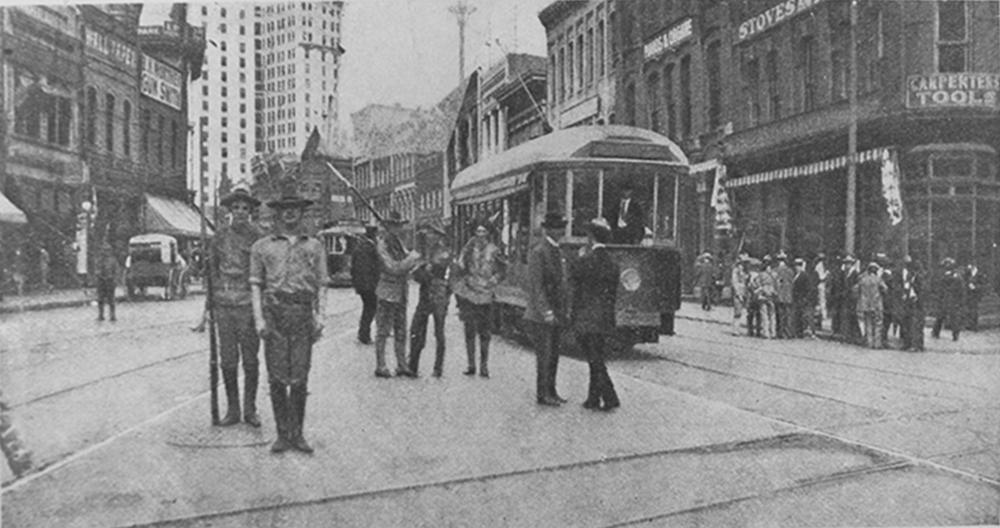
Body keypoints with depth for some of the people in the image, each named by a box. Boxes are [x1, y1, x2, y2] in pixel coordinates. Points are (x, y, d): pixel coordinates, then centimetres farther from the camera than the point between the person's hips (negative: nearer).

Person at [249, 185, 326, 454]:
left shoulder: (314, 246, 14)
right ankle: (282, 434, 10)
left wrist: (320, 317, 1)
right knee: (277, 377, 0)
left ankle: (297, 433, 11)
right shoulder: (262, 246, 10)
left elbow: (320, 286, 12)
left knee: (300, 378, 1)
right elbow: (255, 285, 7)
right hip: (274, 312, -1)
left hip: (303, 314, 1)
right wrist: (259, 319, -4)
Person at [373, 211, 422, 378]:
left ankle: (402, 365, 18)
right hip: (388, 293, -8)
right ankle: (380, 366, 7)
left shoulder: (399, 242, 11)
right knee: (383, 331, 0)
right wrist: (412, 258, -15)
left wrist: (413, 258, -4)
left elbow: (406, 265, 16)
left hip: (401, 293, 8)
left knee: (401, 331, 11)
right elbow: (393, 268, -21)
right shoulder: (382, 245, -13)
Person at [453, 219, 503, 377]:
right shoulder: (468, 248, 6)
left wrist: (491, 283, -5)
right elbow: (458, 269, 9)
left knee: (484, 331, 1)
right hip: (467, 294, 0)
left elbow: (500, 271, 11)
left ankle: (484, 366, 8)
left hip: (485, 295, 0)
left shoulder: (493, 250, 4)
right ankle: (471, 365, 7)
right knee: (469, 330, 0)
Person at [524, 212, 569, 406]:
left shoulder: (557, 250, 15)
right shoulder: (538, 251, -13)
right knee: (544, 354, -3)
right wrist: (546, 312, -21)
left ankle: (550, 391, 21)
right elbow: (535, 285, -17)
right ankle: (542, 394, 6)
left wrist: (563, 311, 17)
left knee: (553, 354, 12)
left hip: (556, 313, 8)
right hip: (542, 313, -8)